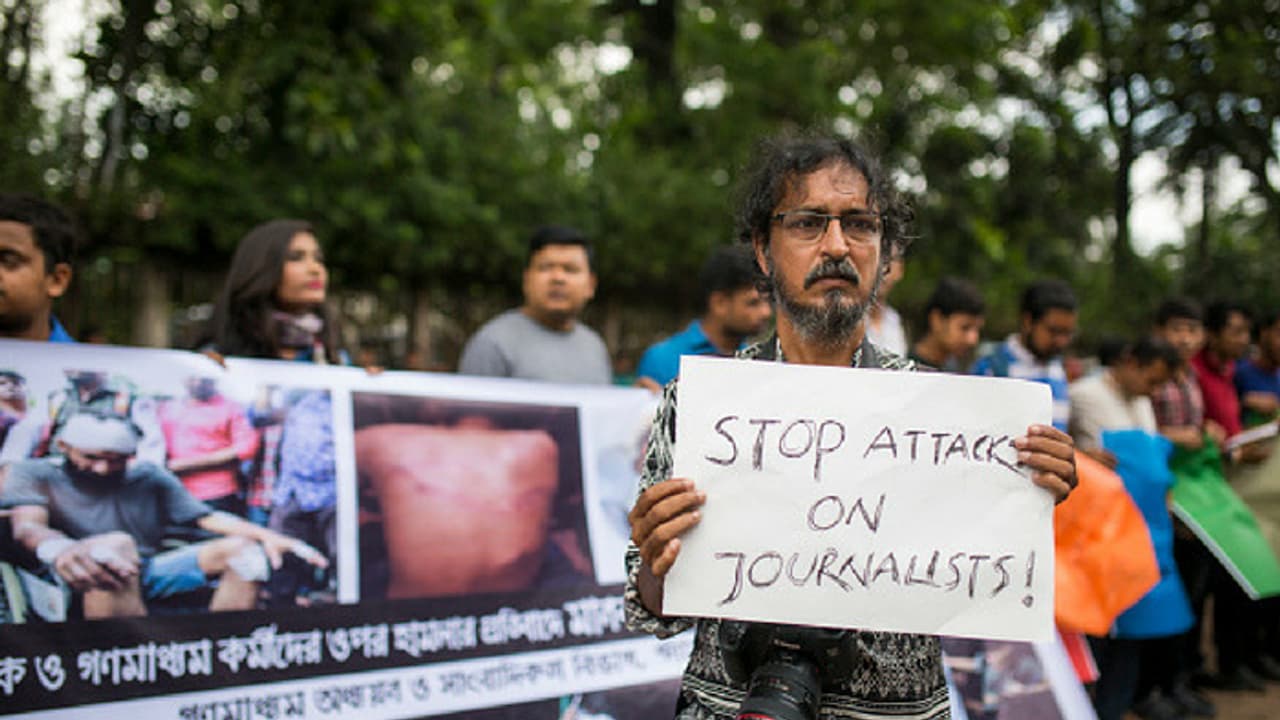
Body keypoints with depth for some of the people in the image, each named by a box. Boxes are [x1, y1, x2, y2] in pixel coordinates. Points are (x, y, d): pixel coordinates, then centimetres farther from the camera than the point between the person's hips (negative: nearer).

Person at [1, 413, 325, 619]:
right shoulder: (34, 474, 5)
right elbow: (27, 526, -14)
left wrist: (267, 536, -9)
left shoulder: (151, 477, 16)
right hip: (79, 584, -5)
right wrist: (58, 548, -40)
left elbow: (206, 517, 9)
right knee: (115, 544, -36)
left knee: (244, 548, -8)